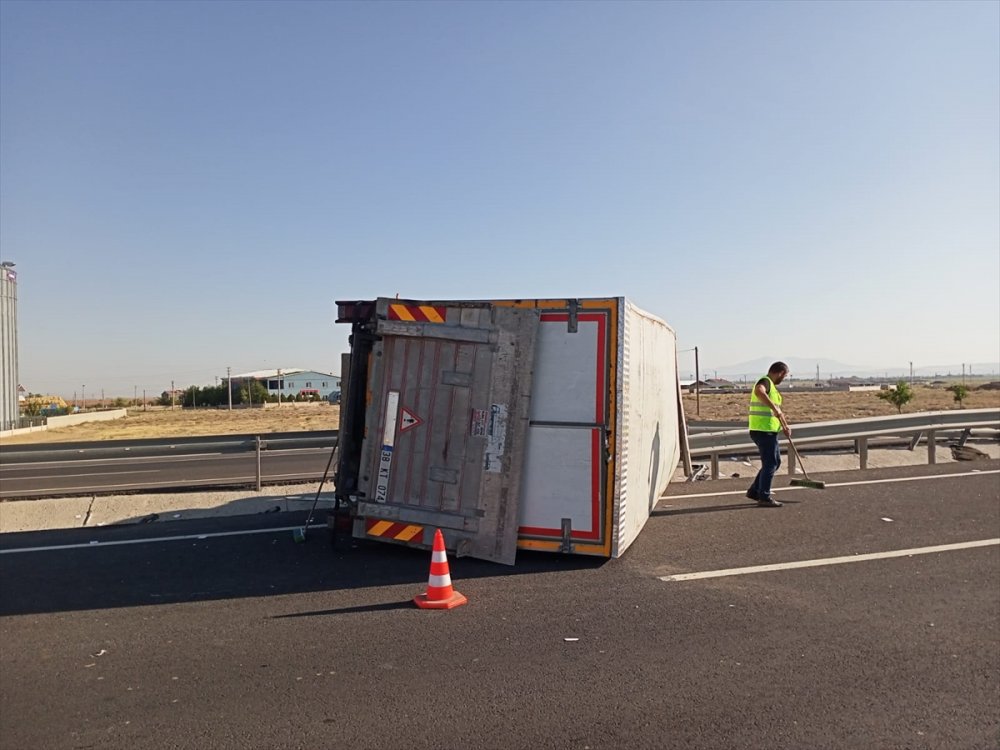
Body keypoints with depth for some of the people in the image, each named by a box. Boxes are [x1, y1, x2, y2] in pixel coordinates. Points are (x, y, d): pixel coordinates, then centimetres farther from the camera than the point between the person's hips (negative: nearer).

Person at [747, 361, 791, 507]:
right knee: (770, 463, -4)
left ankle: (755, 491, 22)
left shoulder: (771, 386, 21)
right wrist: (774, 408, -35)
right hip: (763, 430, -10)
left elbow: (778, 409, 28)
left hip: (768, 430, 10)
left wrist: (785, 425, 19)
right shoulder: (765, 381, -12)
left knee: (775, 461, 17)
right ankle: (764, 498, 3)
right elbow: (758, 391, -37)